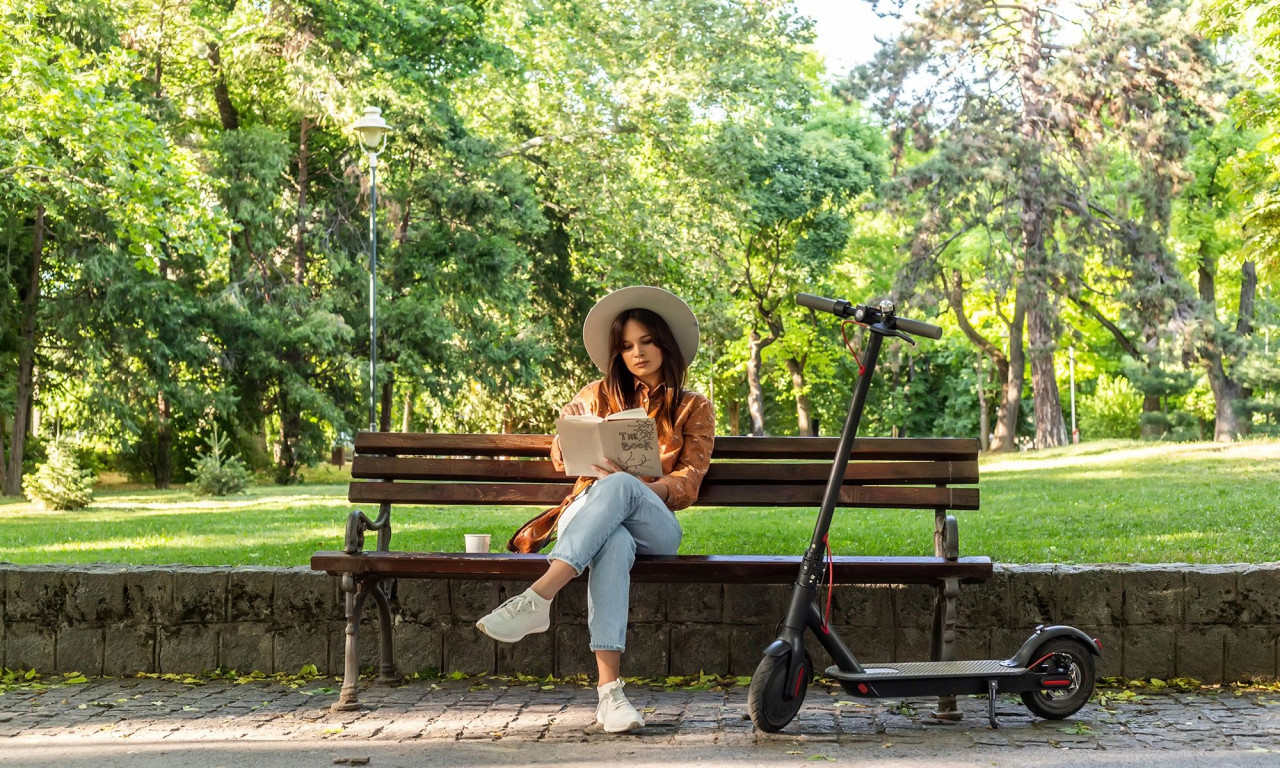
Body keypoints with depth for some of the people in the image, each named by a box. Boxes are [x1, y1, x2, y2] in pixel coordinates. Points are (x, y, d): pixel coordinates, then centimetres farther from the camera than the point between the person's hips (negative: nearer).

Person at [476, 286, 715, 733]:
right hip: (587, 512, 1)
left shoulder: (694, 409, 19)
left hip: (655, 528, -1)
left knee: (619, 486, -39)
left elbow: (689, 481, 6)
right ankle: (609, 690, -54)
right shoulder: (600, 395, 25)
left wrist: (635, 486, -14)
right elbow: (561, 453, 24)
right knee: (614, 543, -40)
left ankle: (538, 598, -53)